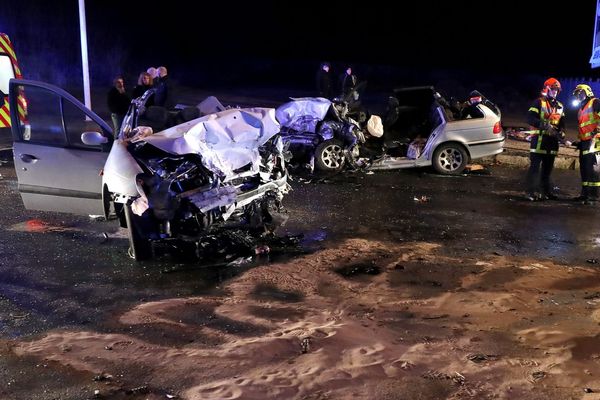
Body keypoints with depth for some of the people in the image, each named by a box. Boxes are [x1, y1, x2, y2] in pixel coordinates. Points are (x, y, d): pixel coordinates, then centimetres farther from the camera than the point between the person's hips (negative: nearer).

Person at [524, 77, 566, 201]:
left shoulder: (559, 106, 20)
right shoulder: (539, 102, -2)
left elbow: (562, 123, 25)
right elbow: (530, 118, -14)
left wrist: (561, 132, 3)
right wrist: (544, 125, -24)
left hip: (552, 140, 7)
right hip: (539, 138, -7)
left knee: (547, 168, 13)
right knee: (535, 167, -11)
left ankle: (547, 191, 19)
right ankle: (531, 192, -12)